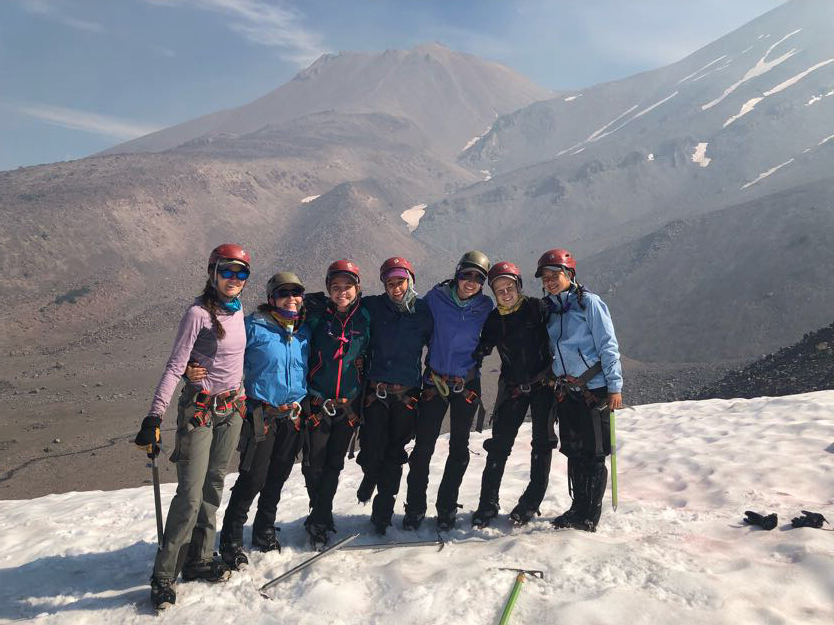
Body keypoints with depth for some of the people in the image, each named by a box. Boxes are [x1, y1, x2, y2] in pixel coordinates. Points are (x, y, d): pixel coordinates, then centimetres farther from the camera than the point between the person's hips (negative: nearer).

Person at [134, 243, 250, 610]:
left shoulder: (238, 312, 7)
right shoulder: (198, 313, -14)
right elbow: (175, 367, -18)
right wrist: (154, 417, -24)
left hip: (231, 409, 7)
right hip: (200, 409, -6)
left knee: (214, 487, 12)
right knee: (190, 494, -8)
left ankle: (199, 560, 24)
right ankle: (164, 575, 5)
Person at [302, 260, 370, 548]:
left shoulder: (364, 318, 0)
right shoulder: (316, 314, -6)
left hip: (349, 404, 2)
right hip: (317, 402, -2)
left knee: (334, 464, 10)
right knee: (314, 465, 3)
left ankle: (318, 521, 24)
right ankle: (322, 516, 26)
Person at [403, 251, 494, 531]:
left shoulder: (485, 306, -2)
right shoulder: (436, 297, -7)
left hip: (467, 383, 2)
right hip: (435, 380, -1)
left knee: (459, 447, 9)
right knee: (423, 446, 0)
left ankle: (447, 507, 24)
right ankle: (415, 507, 15)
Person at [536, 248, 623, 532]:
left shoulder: (588, 302, -7)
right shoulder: (549, 309, 11)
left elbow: (608, 345, -10)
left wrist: (615, 386, -14)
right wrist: (553, 381, 15)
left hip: (595, 390, -6)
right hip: (566, 392, 6)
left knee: (593, 455, 0)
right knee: (574, 453, 13)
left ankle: (590, 516, 11)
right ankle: (578, 507, 26)